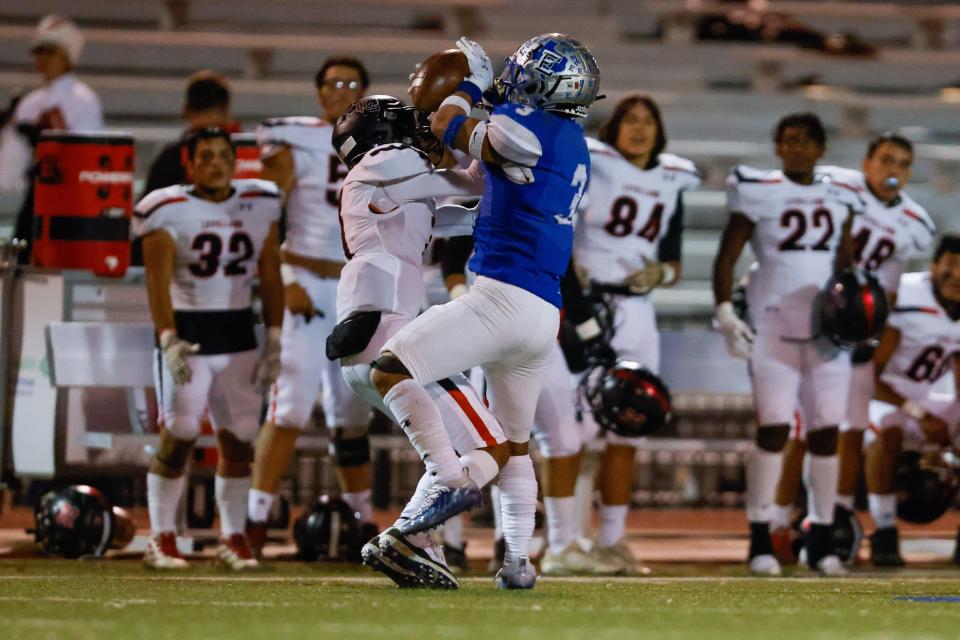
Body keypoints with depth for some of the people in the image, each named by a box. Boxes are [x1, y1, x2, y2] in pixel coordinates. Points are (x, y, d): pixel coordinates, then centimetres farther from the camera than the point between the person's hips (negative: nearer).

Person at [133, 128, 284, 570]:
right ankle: (162, 538, -3)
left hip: (239, 336, 4)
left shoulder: (260, 206, 5)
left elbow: (270, 279, 9)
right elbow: (158, 282, -13)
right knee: (178, 436, -12)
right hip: (187, 334, -4)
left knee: (239, 440, 3)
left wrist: (274, 342, 4)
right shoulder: (168, 211, -7)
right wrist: (168, 339, -26)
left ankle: (233, 537, 14)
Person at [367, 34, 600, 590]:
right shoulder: (573, 147, 17)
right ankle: (519, 561, 21)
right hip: (545, 315, 9)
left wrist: (473, 84, 24)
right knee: (516, 443, 21)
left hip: (502, 298, -9)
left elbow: (448, 128, 8)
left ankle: (453, 480, -16)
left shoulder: (528, 132, -9)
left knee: (390, 372, -10)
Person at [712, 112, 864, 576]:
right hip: (773, 325, -4)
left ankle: (821, 539, 10)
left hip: (827, 327, 4)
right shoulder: (757, 193, -2)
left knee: (827, 430, 2)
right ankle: (760, 540, -4)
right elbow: (726, 258, -2)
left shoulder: (839, 199, 10)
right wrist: (725, 312, -14)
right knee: (773, 429, -9)